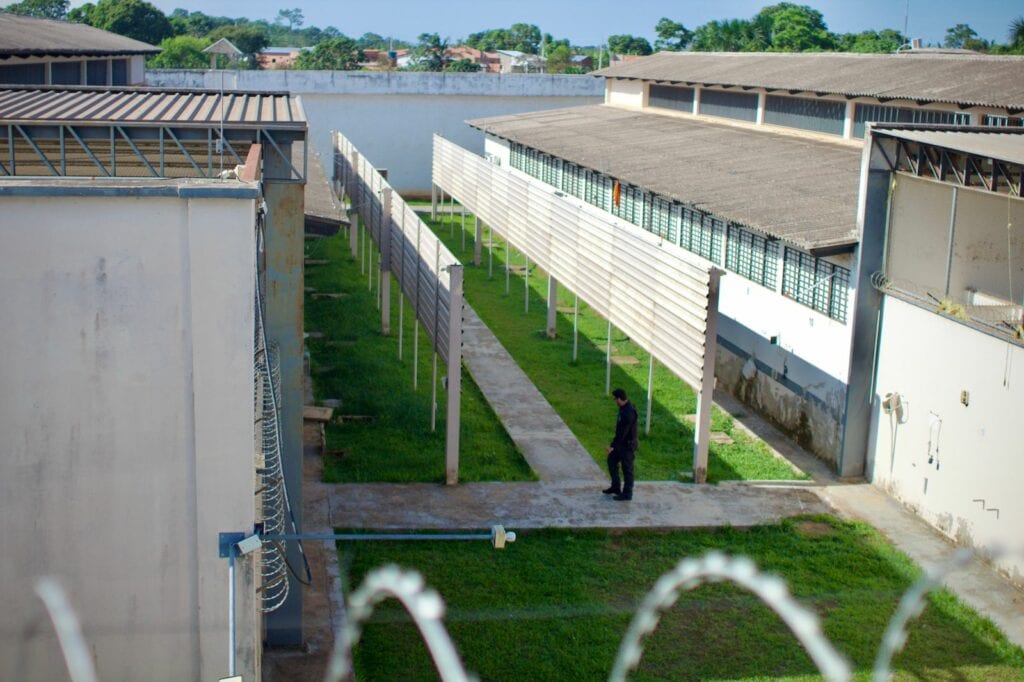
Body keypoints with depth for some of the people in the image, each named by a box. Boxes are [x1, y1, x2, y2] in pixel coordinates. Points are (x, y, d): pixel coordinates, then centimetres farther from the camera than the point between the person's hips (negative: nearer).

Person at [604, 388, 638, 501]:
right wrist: (614, 444, 20)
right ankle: (615, 487, 30)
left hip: (628, 444, -10)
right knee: (612, 460, 18)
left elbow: (622, 432, -28)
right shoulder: (624, 408, 3)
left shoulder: (629, 412, -29)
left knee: (627, 468, 3)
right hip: (621, 442, 10)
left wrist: (613, 446, -23)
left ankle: (627, 494, 16)